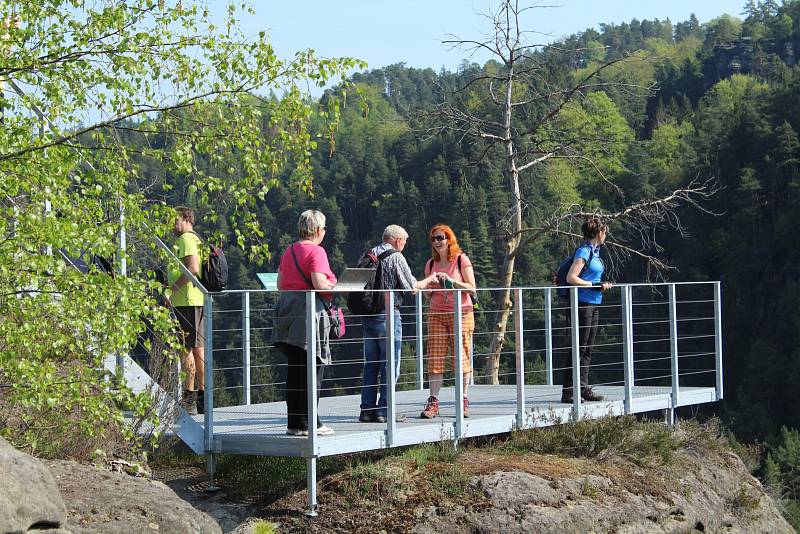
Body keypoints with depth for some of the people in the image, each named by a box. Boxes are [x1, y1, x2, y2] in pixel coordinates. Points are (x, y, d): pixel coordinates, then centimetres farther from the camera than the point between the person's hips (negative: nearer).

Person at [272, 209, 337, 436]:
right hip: (310, 312, -8)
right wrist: (339, 287, -3)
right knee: (312, 369, -2)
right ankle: (307, 423, -2)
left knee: (294, 370, 10)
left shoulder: (289, 251, 13)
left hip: (287, 311, 8)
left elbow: (280, 284, 15)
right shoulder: (316, 251, -10)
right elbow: (319, 284, -19)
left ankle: (294, 422, 12)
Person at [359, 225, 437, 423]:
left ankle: (367, 409, 10)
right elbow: (412, 287, -6)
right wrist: (430, 280, 12)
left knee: (371, 364, 12)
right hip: (387, 314, -6)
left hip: (368, 314, 6)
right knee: (390, 364, 0)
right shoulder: (396, 258, -9)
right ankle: (383, 411, -1)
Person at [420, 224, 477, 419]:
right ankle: (433, 402, -5)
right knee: (435, 358, -5)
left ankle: (464, 401, 3)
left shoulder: (461, 260, 0)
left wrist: (451, 281, -16)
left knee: (461, 357, -4)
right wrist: (430, 283, -5)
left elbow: (471, 288, -4)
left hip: (461, 313, -3)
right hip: (436, 314, 4)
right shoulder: (431, 264, 12)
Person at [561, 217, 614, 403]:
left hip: (593, 305, 9)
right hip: (583, 304, -9)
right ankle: (568, 392, -5)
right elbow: (571, 278, -19)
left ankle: (583, 388, 16)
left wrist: (602, 284, 9)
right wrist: (594, 285, -17)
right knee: (579, 348, -8)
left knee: (587, 349, 11)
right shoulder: (584, 251, -12)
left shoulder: (595, 251, 15)